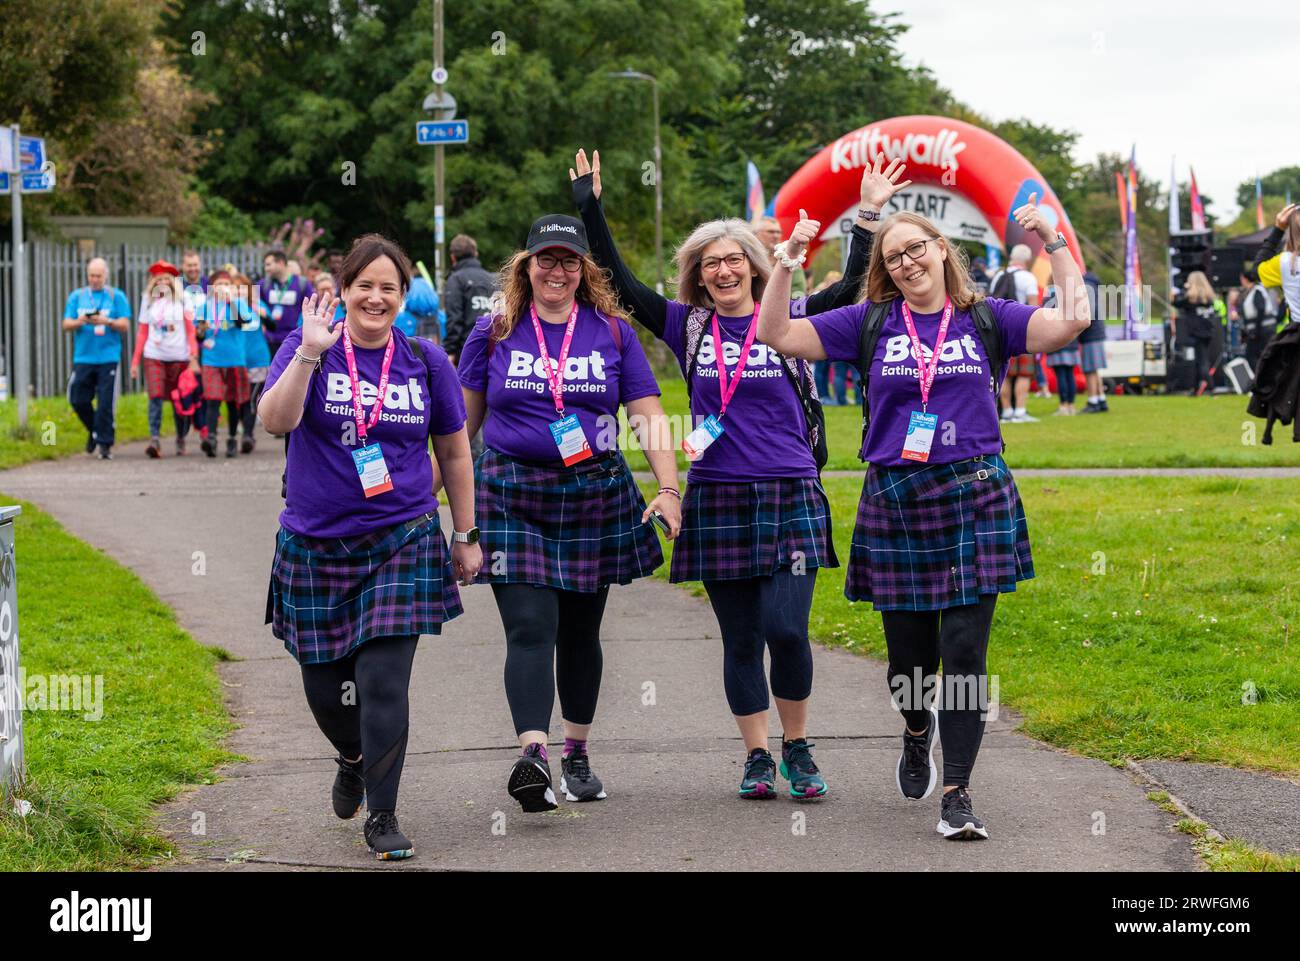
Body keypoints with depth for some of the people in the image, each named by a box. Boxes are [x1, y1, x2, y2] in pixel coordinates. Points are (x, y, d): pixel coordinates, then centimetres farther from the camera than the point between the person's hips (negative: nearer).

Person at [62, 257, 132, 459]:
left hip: (108, 357, -3)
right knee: (79, 400, 0)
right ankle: (94, 430, 27)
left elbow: (125, 325, 0)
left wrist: (106, 321, -18)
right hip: (83, 357, 3)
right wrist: (79, 322, -15)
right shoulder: (77, 296, 12)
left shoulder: (116, 296, 6)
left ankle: (105, 445, 0)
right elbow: (66, 324, 6)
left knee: (105, 403, -6)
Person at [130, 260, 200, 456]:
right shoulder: (148, 300, 10)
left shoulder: (182, 300, 4)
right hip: (153, 357, 1)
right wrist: (135, 361, 9)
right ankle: (155, 439, -22)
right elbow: (142, 332, 14)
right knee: (155, 397, -15)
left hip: (179, 357, -1)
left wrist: (194, 358, -8)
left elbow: (191, 330, 2)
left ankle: (181, 440, 20)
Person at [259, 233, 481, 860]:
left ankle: (382, 817, 0)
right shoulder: (307, 349, -3)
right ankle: (354, 758, 44)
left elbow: (454, 453, 11)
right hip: (316, 545, 0)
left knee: (384, 682, -10)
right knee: (325, 686, 10)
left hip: (401, 543, 0)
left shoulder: (425, 361, 3)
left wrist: (465, 536, 12)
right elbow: (275, 420, -20)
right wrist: (310, 354, -30)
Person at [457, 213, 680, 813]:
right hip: (513, 502, -2)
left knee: (580, 632, 11)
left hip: (595, 495, 2)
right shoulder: (494, 333, 4)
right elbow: (463, 421, 12)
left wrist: (668, 487, -8)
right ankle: (532, 757, -27)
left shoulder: (612, 332, 5)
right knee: (530, 630, -15)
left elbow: (648, 416, 3)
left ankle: (577, 755, 26)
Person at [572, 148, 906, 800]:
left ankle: (798, 749, 7)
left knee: (786, 629, -11)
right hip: (717, 500, 2)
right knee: (740, 639, 5)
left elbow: (852, 288, -4)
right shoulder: (688, 328, 7)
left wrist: (867, 217, -10)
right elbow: (619, 282, 6)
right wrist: (590, 209, 3)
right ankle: (757, 758, 15)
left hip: (790, 497, -2)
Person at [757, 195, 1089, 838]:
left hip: (974, 501, -1)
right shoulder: (871, 323, 8)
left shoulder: (987, 319, 6)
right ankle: (918, 730, 43)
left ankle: (957, 794, -2)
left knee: (965, 652, -8)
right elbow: (776, 334, 5)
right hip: (895, 506, 1)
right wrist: (788, 260, -4)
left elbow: (1072, 321, -5)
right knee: (909, 656, 8)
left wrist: (1054, 243, -9)